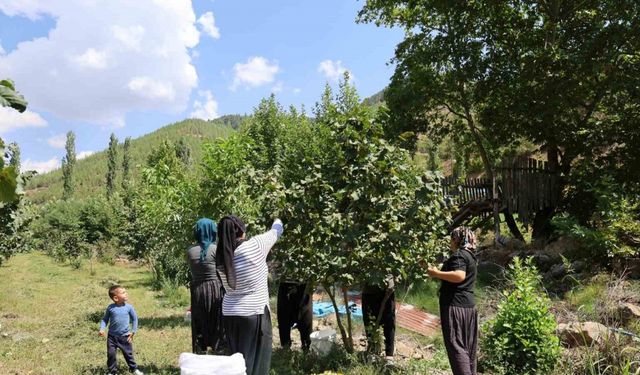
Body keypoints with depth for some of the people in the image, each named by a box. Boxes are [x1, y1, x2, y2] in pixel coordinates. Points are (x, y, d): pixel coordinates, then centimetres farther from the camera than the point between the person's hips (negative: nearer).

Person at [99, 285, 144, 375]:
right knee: (111, 354, 5)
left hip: (125, 336, 0)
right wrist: (102, 329, -12)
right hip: (112, 336, 0)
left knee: (128, 353, 11)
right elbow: (105, 319, 3)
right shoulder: (111, 308, -10)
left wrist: (133, 331, -1)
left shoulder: (129, 307, -9)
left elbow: (134, 319, 2)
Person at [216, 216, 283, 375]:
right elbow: (275, 231, 2)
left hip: (229, 314, 5)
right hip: (254, 314, -5)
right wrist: (278, 222, 26)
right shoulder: (255, 246, -14)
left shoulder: (222, 258, -1)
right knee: (255, 360, 5)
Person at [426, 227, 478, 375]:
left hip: (455, 305, -10)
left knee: (456, 346, -8)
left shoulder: (458, 254, -12)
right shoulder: (471, 256, 18)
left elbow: (459, 276, -28)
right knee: (468, 346, 14)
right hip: (469, 305, 10)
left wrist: (436, 273, -19)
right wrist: (438, 272, 25)